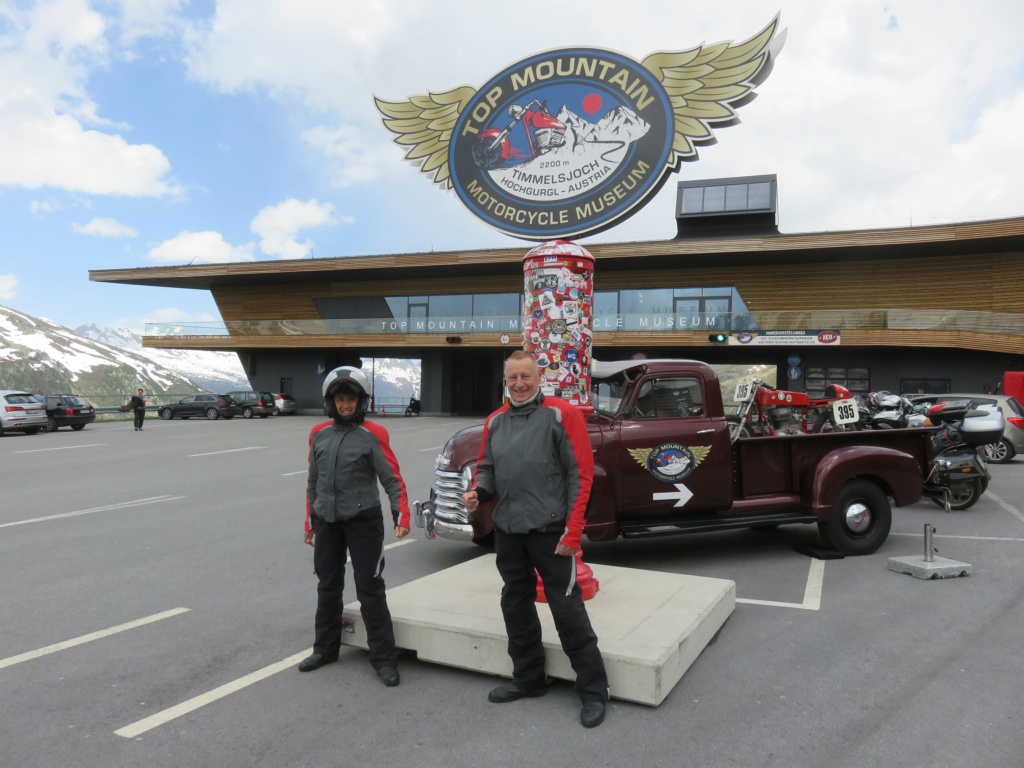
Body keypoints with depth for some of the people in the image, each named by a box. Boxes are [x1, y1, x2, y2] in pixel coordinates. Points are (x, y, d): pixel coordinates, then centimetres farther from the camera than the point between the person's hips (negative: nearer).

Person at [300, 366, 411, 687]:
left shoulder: (373, 435, -8)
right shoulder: (319, 434, 6)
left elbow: (392, 479, -10)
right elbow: (313, 481, 15)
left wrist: (402, 515, -22)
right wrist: (310, 521, 17)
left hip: (363, 520, -4)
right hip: (326, 521, 5)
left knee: (370, 589, -2)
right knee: (328, 587, 16)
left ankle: (384, 658, 9)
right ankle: (325, 648, 33)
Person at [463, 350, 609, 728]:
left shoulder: (561, 414, -8)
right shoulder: (495, 421, 9)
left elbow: (581, 474, -10)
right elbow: (487, 467, 18)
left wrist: (573, 531, -15)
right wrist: (478, 491, -5)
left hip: (549, 529, -6)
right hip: (507, 530, 6)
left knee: (567, 608, -2)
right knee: (516, 605, 16)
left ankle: (593, 690, 13)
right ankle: (528, 678, 34)